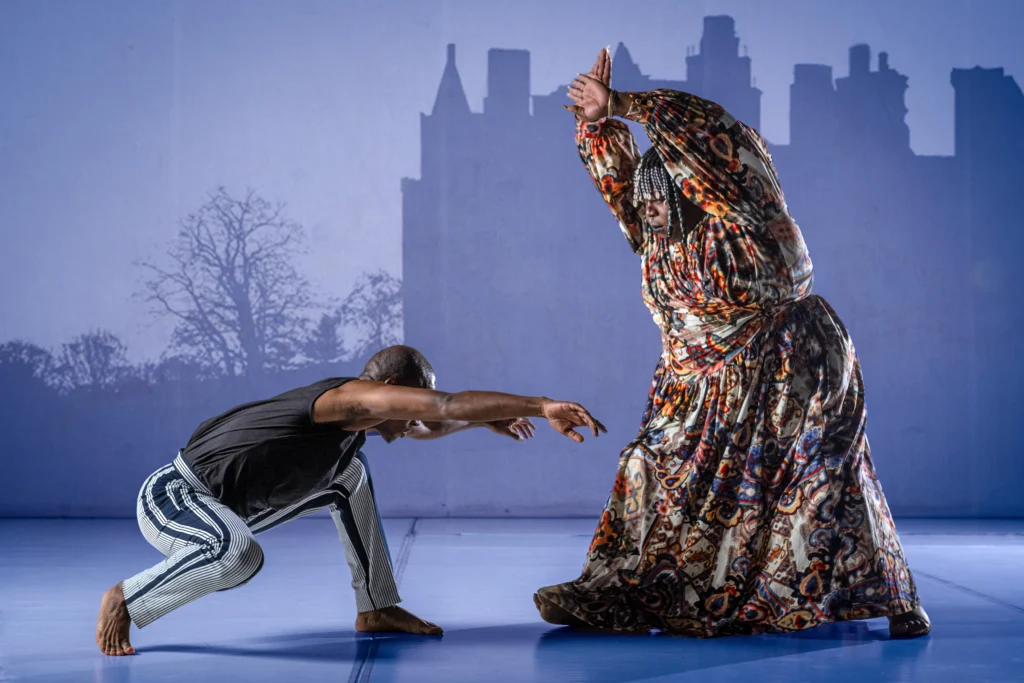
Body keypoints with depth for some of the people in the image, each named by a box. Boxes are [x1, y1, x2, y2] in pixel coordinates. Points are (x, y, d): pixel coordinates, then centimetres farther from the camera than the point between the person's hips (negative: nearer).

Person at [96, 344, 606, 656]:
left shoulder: (352, 420, 6)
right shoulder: (350, 397, -23)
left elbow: (424, 428, 28)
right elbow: (447, 405, -30)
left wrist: (487, 420, 30)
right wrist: (541, 407, -29)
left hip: (221, 505, 10)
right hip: (170, 498, -10)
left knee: (350, 477, 11)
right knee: (240, 554, -42)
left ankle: (377, 608, 13)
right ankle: (124, 600, -14)